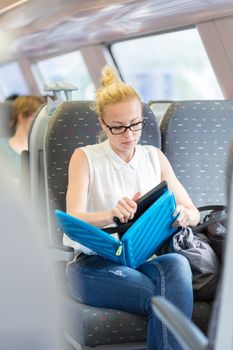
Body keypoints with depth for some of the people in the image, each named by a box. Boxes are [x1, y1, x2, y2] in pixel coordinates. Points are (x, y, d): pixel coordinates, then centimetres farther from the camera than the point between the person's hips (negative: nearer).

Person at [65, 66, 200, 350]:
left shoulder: (155, 158, 16)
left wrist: (184, 215, -14)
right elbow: (74, 220, -9)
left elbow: (193, 212, 13)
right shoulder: (85, 158, 5)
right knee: (164, 297, -34)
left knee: (176, 264, -35)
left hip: (147, 259, 3)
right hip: (95, 263, -3)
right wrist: (112, 214, -32)